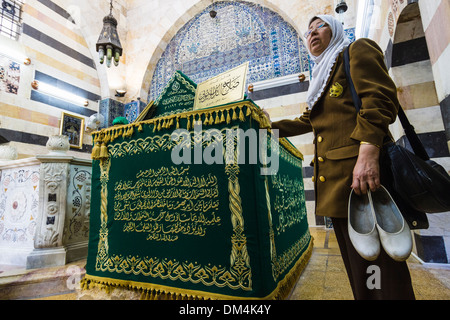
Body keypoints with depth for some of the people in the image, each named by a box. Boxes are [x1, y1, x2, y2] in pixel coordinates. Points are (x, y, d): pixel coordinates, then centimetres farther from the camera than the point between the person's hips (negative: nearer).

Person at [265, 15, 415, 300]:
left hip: (359, 172, -8)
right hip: (335, 179, 9)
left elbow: (380, 99, -9)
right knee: (357, 267, 15)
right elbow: (307, 122, 33)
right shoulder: (322, 78, 30)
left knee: (378, 270, -5)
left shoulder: (357, 51, 8)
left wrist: (368, 152, -23)